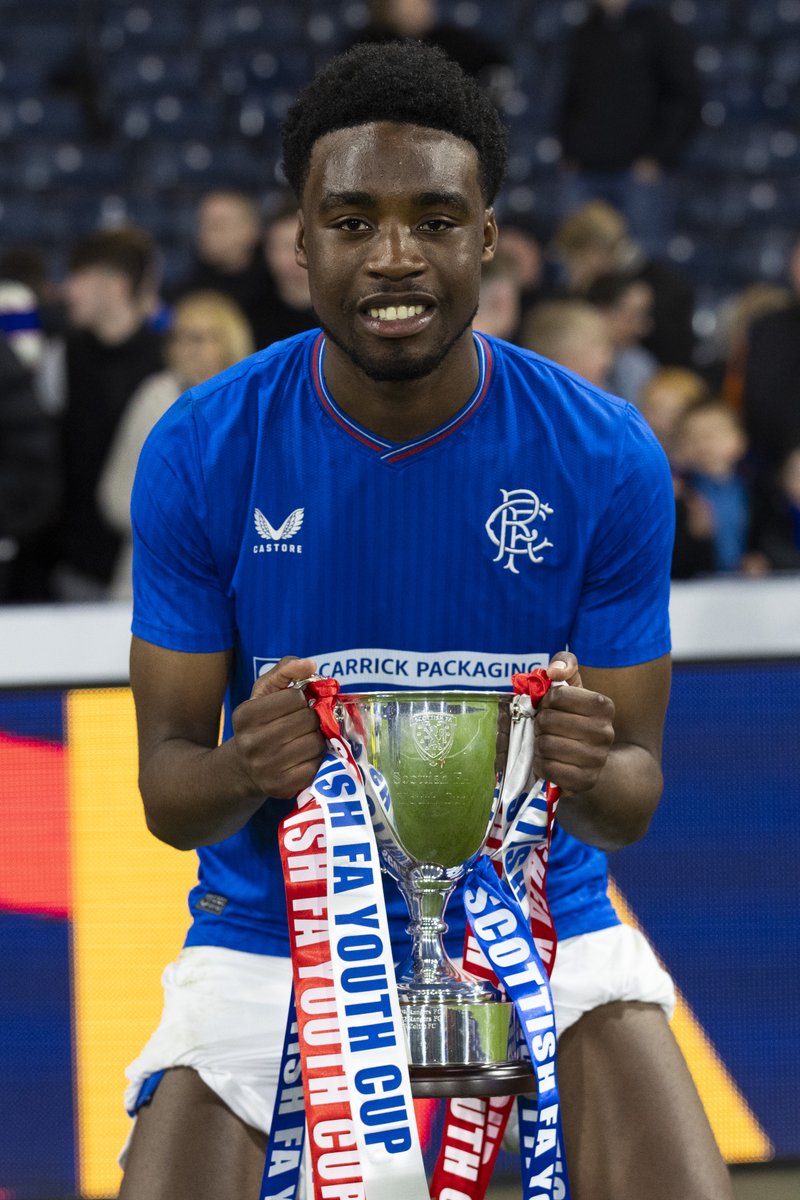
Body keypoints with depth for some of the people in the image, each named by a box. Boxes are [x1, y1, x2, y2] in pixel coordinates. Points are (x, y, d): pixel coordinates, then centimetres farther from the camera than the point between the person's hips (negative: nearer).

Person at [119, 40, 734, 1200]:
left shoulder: (606, 457, -10)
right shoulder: (201, 452, -10)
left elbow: (635, 791, -5)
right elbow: (167, 783, -6)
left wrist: (587, 772, -29)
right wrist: (248, 769, -30)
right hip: (276, 921, 0)